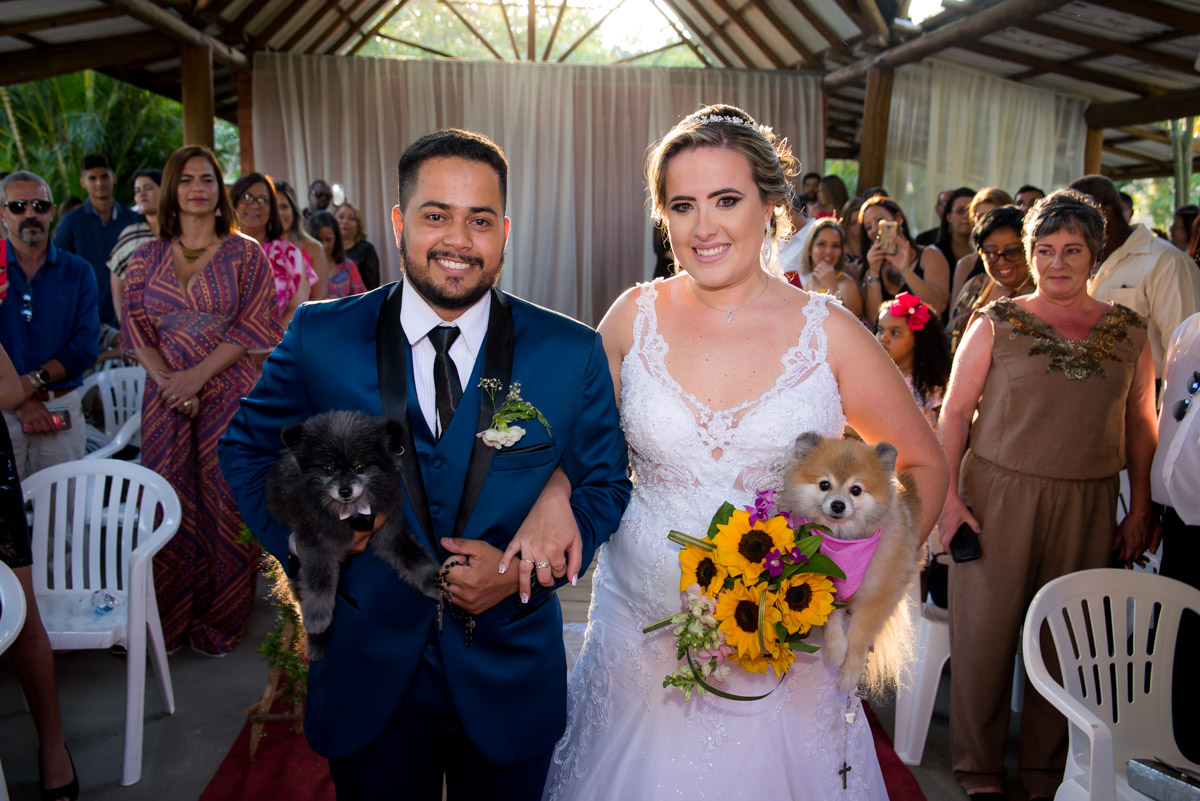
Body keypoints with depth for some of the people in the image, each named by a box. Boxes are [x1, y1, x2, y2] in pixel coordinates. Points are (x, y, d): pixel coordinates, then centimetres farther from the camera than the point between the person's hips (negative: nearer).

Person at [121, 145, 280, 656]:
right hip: (165, 397, 3)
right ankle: (169, 621, 21)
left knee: (224, 505, 1)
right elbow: (135, 326, 6)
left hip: (227, 394, -3)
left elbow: (253, 326, -6)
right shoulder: (147, 257, 10)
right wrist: (165, 379, -9)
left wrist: (197, 376, -13)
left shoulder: (245, 254, 1)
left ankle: (219, 622, 16)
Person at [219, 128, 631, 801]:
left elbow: (606, 482, -1)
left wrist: (521, 571, -15)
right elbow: (249, 450, 6)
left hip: (509, 678, 1)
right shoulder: (322, 338, -7)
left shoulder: (573, 353, -9)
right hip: (367, 676, 0)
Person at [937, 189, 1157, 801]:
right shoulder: (996, 324, 1)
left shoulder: (1128, 332, 9)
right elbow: (954, 413, 0)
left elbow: (1141, 424, 12)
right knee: (985, 630, 3)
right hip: (998, 497, -2)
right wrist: (947, 497, -7)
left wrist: (1140, 509, 7)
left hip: (1088, 506, 2)